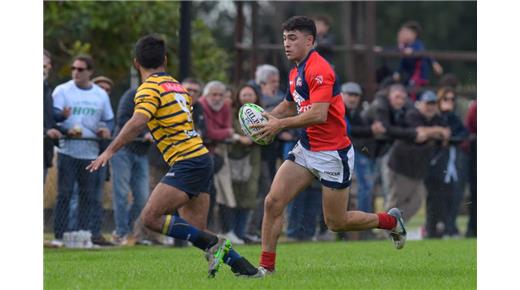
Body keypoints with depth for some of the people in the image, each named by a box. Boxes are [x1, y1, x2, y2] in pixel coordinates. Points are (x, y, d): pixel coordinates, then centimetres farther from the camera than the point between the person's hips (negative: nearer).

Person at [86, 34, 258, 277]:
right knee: (196, 232, 9)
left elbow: (138, 122, -24)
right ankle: (243, 267, 5)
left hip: (187, 163, -9)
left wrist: (110, 151, -26)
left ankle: (213, 244, -17)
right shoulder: (176, 85, 20)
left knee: (150, 217, -14)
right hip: (201, 158, 9)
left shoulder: (150, 88, -7)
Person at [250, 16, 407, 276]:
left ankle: (391, 221, 26)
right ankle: (266, 266, -1)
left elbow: (319, 114, -30)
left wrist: (281, 124, -25)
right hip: (306, 150, 8)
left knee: (336, 223, 2)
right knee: (273, 202, -7)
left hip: (333, 154, -8)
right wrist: (267, 117, 4)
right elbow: (289, 106, 25)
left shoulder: (318, 70, -20)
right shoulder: (296, 72, 10)